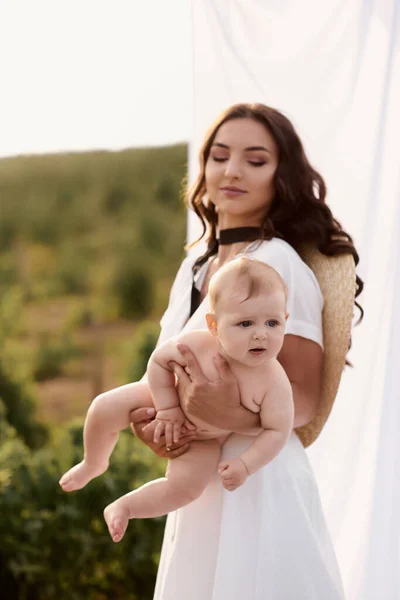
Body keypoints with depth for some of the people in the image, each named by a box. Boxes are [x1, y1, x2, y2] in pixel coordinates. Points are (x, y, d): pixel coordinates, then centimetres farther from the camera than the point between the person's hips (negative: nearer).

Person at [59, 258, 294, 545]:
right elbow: (158, 360, -16)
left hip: (204, 439, 0)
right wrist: (167, 409, -18)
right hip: (168, 401, 1)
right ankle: (94, 464, 22)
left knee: (186, 486, -20)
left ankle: (123, 508, 6)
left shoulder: (274, 381, -36)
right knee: (104, 409, -12)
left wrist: (245, 465, -33)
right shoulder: (195, 345, -35)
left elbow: (277, 431, -25)